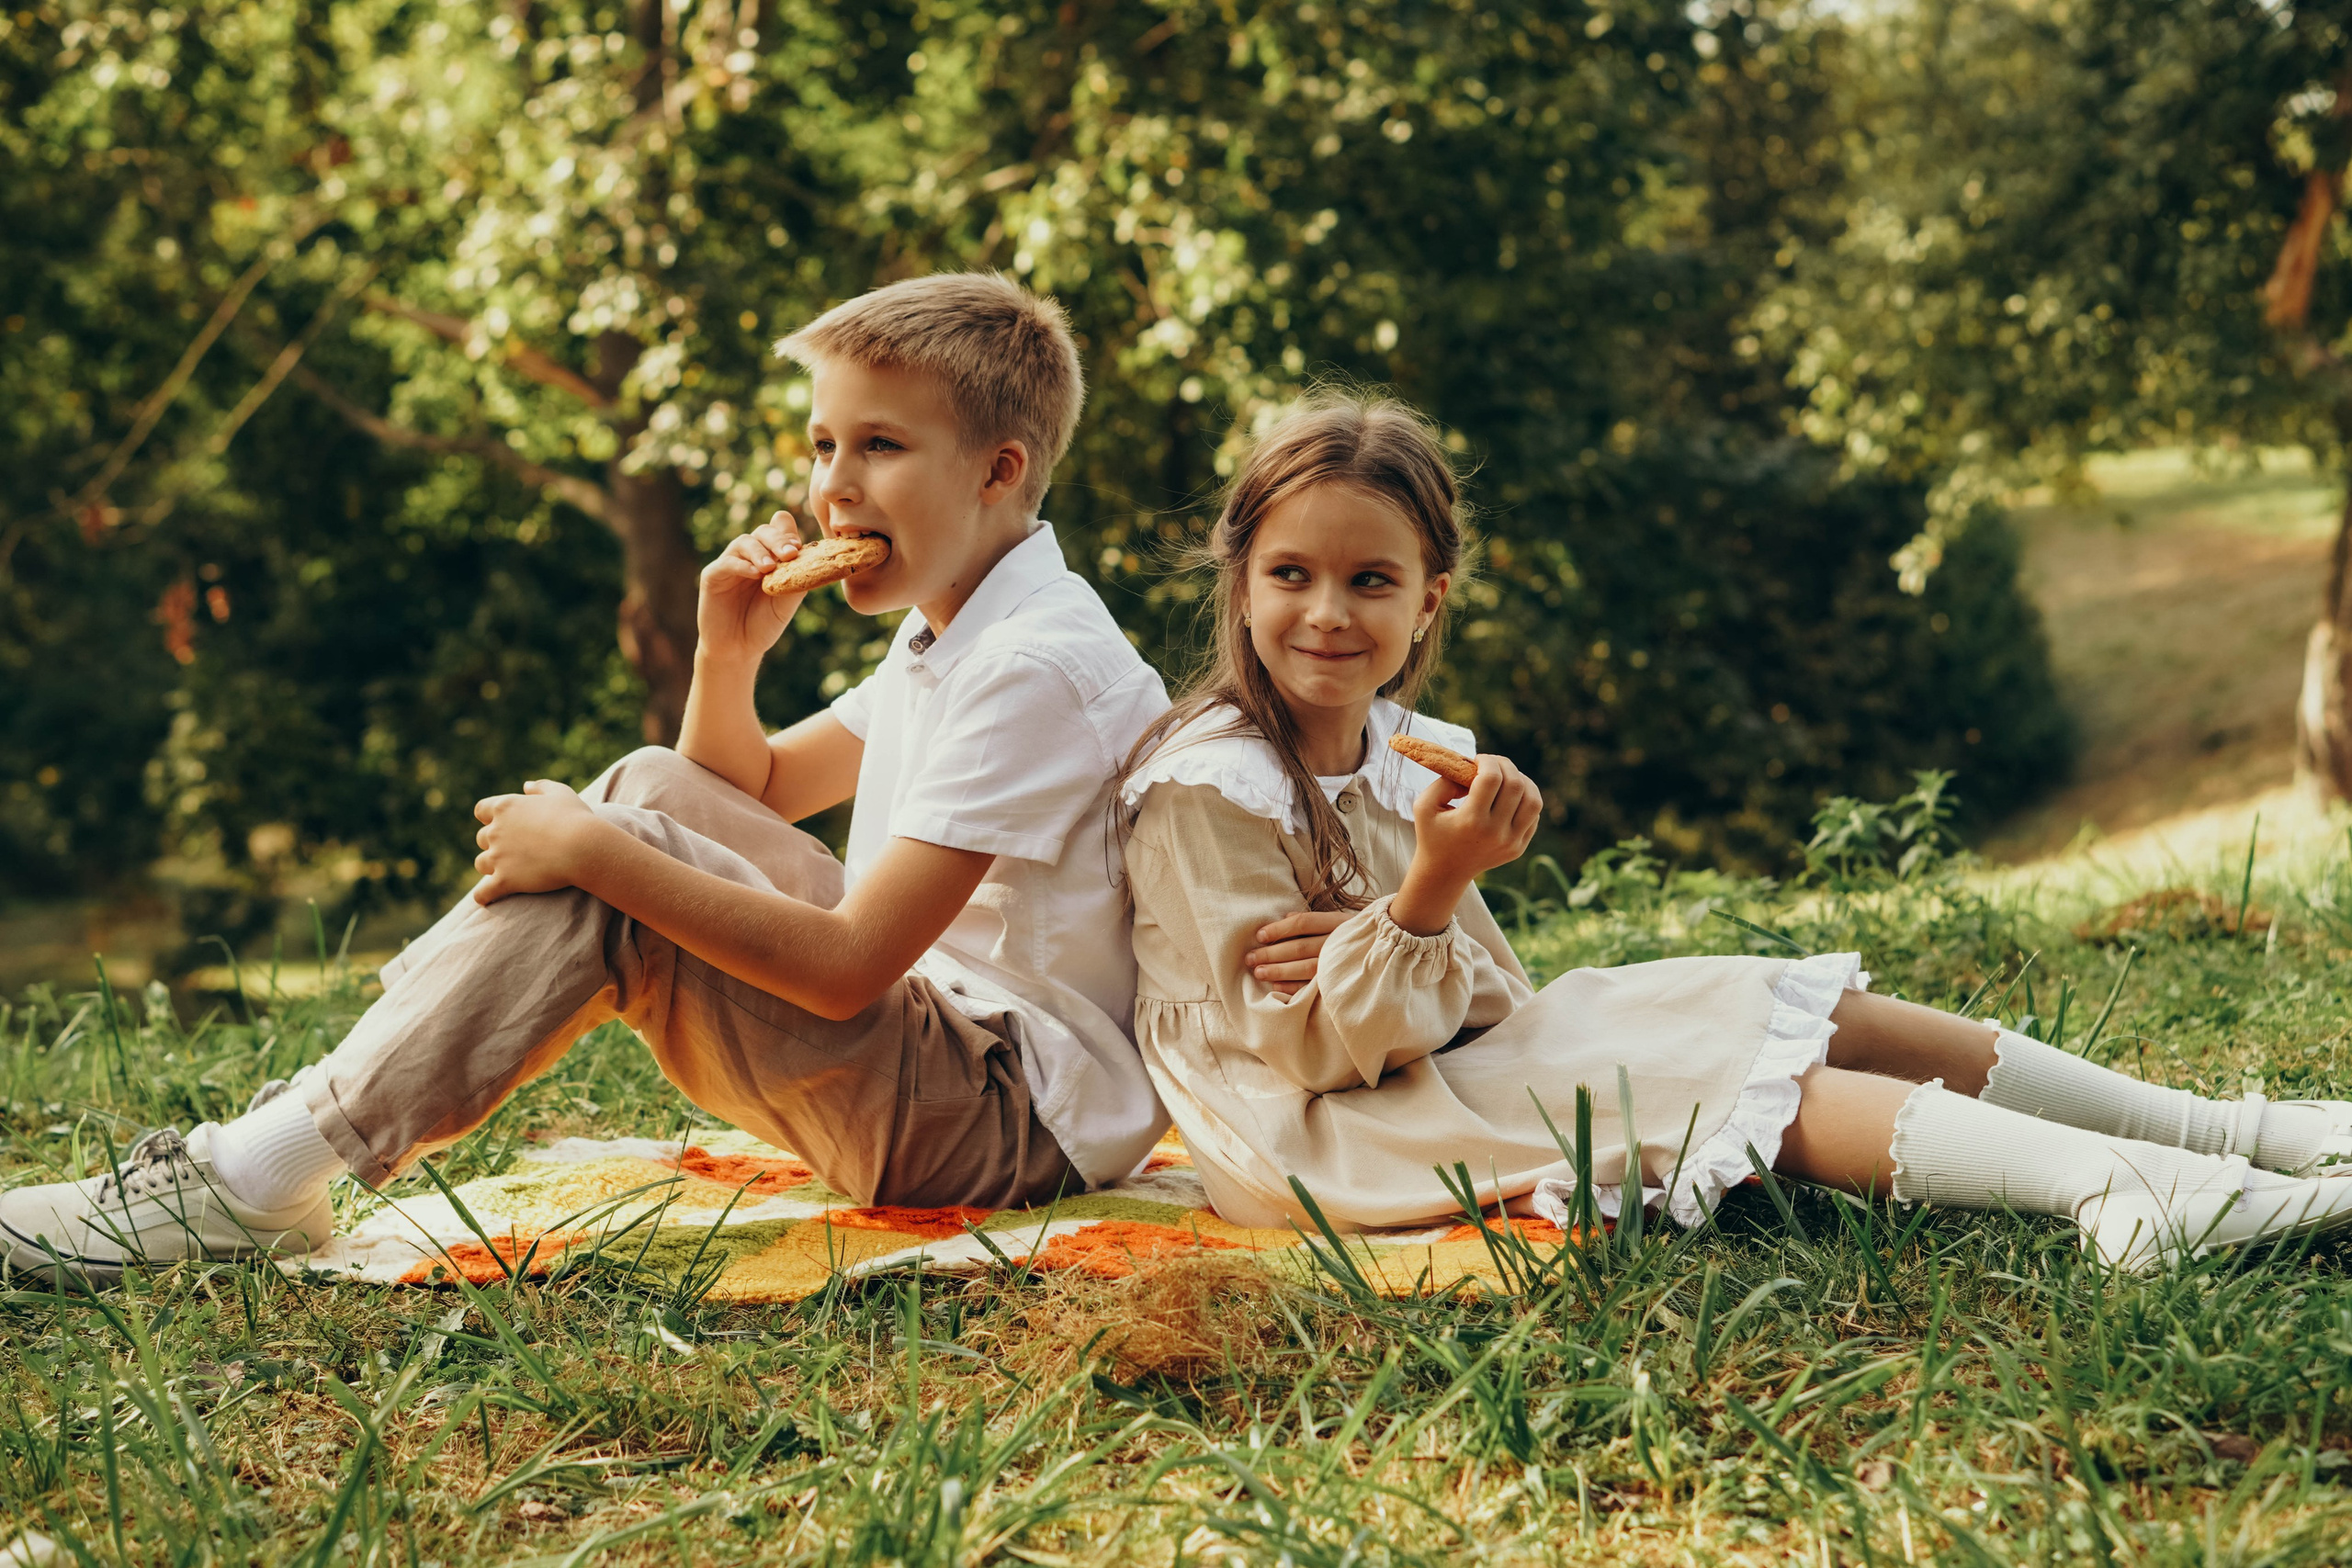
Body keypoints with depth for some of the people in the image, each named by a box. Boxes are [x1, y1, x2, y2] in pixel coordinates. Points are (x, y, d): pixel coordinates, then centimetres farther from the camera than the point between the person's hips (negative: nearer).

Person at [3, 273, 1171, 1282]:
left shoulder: (1034, 668, -20)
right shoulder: (948, 632, 14)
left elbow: (850, 971, -25)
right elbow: (753, 793, 26)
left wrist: (595, 853, -22)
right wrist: (729, 652, 5)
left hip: (1029, 1121, -10)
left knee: (612, 878, -20)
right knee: (655, 788, 4)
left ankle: (256, 1181, -17)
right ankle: (314, 1121, -2)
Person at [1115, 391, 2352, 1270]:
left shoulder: (1402, 751, 7)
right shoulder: (1205, 789, -18)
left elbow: (1484, 1003, 1)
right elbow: (1319, 1052, -19)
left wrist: (1403, 949, -21)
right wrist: (1427, 896, -33)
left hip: (1434, 1052, 8)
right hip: (1317, 1137, -8)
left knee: (1817, 1013, 0)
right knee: (1769, 1090, -21)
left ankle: (2238, 1134, 3)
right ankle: (2118, 1189, -32)